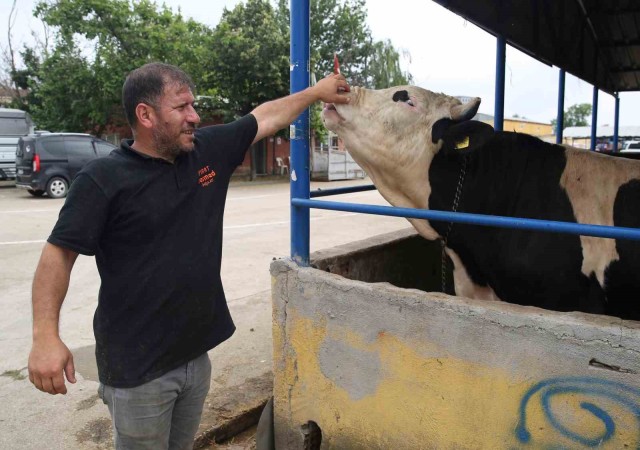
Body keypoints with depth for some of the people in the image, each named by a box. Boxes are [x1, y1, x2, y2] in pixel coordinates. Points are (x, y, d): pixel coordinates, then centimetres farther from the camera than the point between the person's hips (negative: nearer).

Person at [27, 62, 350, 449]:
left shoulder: (208, 150, 2)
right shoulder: (103, 179, -13)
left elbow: (266, 117, 13)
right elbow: (59, 254, -11)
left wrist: (317, 91, 19)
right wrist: (46, 336, -20)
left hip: (196, 354, 6)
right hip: (138, 369, -5)